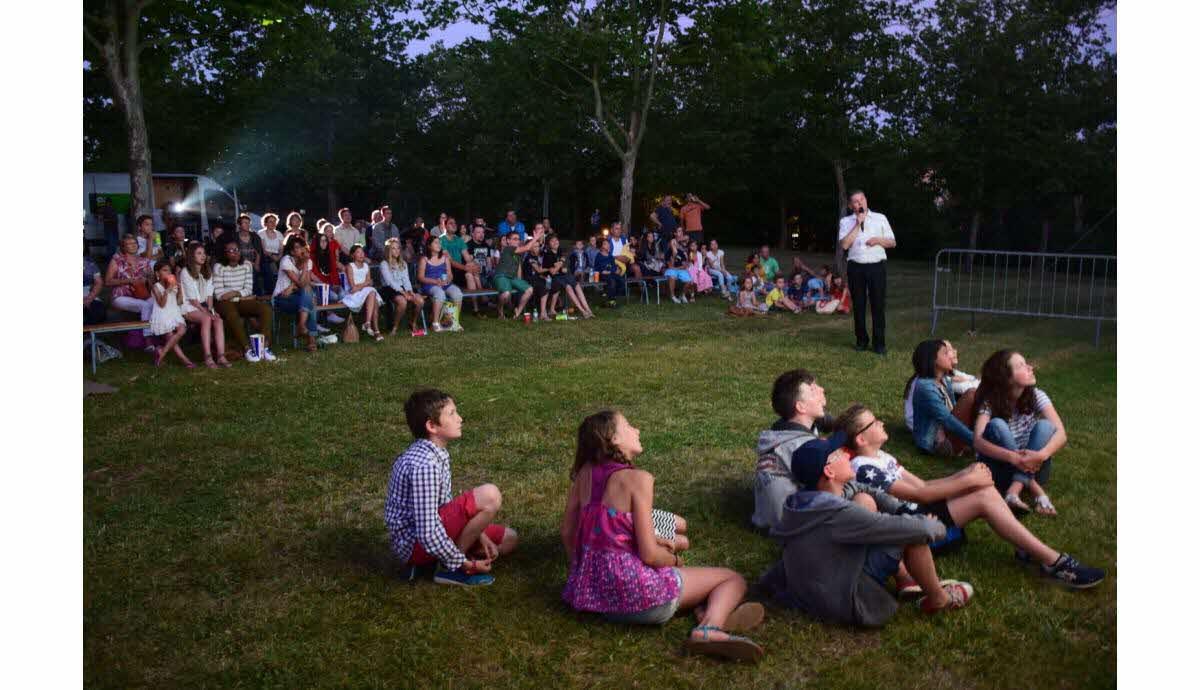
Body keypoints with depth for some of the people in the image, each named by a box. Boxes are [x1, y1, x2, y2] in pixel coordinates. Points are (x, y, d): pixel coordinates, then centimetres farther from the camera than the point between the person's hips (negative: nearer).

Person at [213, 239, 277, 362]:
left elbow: (248, 289, 4)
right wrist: (241, 296, -10)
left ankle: (265, 346, -27)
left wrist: (235, 293, -15)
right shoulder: (219, 267, -4)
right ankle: (247, 349, -34)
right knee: (232, 315, -39)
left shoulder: (247, 265, 8)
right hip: (225, 303, -4)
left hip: (242, 301, 4)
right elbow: (219, 295, -10)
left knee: (266, 308, -22)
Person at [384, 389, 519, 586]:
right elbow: (428, 533, -27)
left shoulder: (434, 452, 5)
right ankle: (450, 568, -8)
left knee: (509, 538, 15)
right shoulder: (424, 464, -26)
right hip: (415, 543, -10)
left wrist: (479, 535, 4)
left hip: (430, 533, 10)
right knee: (490, 495, -25)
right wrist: (466, 564, -16)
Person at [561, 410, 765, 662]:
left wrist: (580, 569, 27)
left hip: (587, 590, 7)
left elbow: (566, 531, 10)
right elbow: (649, 554, -17)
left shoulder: (585, 473, 3)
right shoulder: (637, 478, -16)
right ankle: (709, 628, -24)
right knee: (734, 579, 6)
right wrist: (674, 559, 4)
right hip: (635, 593, -7)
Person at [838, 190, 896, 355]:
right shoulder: (846, 221, 6)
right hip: (856, 267, 0)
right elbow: (845, 244, -9)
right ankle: (861, 340, 18)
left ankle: (879, 343, 5)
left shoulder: (880, 218, 9)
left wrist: (878, 240, -9)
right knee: (859, 305, 6)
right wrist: (858, 224, -10)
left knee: (879, 305, -1)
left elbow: (892, 242, 11)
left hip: (877, 266, 0)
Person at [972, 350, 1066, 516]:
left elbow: (1061, 433, -20)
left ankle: (1016, 488, -31)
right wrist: (1013, 457, -44)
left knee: (1045, 425, -23)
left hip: (1028, 465, 2)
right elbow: (978, 442, -29)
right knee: (997, 425, -29)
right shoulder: (989, 402, -15)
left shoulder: (1036, 396, -9)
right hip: (999, 467, -2)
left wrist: (1041, 455, -40)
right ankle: (1034, 487, -28)